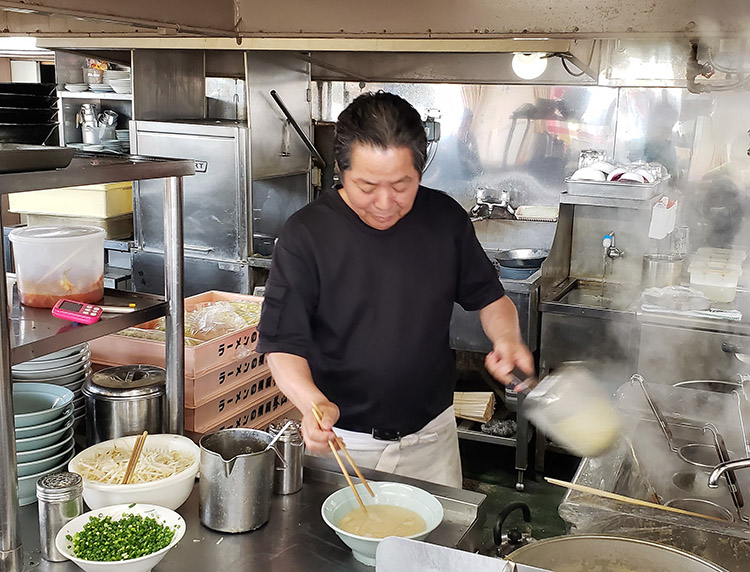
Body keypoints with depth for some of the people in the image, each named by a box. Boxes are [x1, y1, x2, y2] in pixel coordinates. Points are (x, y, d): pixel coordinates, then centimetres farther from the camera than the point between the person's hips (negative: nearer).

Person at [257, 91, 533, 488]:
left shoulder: (445, 218, -5)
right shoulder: (306, 233, -15)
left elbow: (488, 296, 7)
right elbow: (283, 344, -15)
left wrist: (507, 339, -14)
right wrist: (314, 403, -33)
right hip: (341, 441, -2)